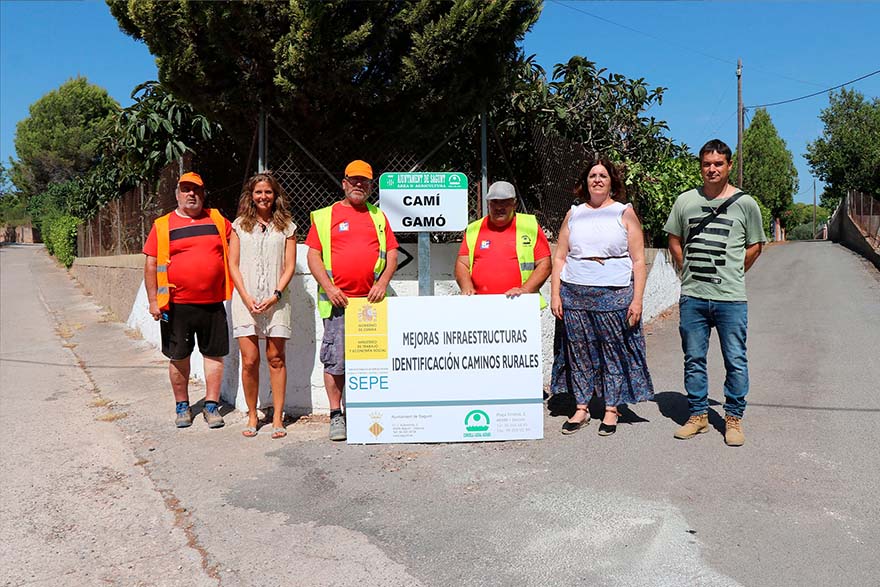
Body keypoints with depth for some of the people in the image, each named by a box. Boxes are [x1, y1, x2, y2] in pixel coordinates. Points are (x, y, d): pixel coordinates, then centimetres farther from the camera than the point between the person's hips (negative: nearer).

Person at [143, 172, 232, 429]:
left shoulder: (217, 219, 9)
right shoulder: (162, 225, 4)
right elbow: (151, 265, 3)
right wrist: (153, 300, -3)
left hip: (213, 303, 1)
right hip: (177, 304, -1)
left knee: (214, 354, 4)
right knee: (178, 357, 8)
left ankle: (211, 405, 16)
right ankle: (182, 406, 24)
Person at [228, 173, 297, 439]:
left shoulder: (286, 226, 9)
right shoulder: (240, 225, 11)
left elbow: (289, 266, 4)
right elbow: (233, 265, 6)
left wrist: (275, 295, -9)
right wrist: (247, 298, -6)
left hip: (276, 300, 0)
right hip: (245, 300, 1)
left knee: (276, 358, 1)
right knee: (249, 361, -2)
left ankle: (277, 417, 9)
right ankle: (252, 417, 11)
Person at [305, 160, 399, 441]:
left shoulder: (378, 216, 16)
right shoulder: (325, 216, 9)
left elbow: (391, 252, 13)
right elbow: (313, 255, 4)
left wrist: (382, 283, -3)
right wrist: (328, 287, -9)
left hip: (372, 301, 2)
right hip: (338, 301, -2)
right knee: (335, 359, -2)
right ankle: (336, 415, 8)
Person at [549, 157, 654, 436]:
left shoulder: (625, 213, 6)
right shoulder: (574, 214, 12)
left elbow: (638, 261, 2)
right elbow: (559, 258, 11)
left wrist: (637, 300, -6)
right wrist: (555, 295, 1)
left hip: (615, 295, -2)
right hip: (574, 294, 2)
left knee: (615, 352, 1)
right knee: (579, 352, 6)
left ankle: (611, 410, 15)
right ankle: (581, 409, 18)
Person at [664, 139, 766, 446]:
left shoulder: (745, 203, 2)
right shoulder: (685, 201, 7)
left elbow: (755, 246, 10)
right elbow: (674, 240, 17)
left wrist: (732, 273, 5)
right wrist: (689, 270, 10)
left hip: (731, 298, -2)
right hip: (692, 296, 2)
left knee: (735, 360, 3)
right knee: (693, 359, 10)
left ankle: (733, 418, 18)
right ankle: (698, 415, 23)